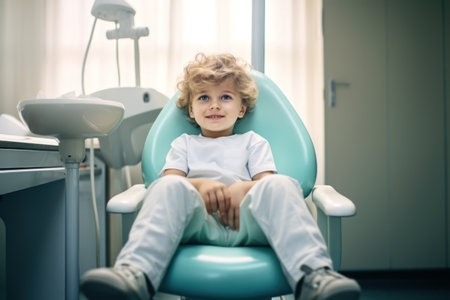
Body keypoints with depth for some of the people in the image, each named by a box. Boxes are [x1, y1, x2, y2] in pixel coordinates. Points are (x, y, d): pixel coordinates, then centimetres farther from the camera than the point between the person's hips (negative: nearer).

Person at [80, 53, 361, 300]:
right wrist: (200, 184, -12)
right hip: (197, 220, 1)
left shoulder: (254, 141, 29)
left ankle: (312, 275, -48)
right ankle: (136, 274, -47)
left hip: (245, 219, 0)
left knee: (280, 185, -29)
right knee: (169, 187, -30)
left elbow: (267, 181, 13)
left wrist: (243, 188, -11)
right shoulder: (184, 143, 30)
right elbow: (170, 178, 11)